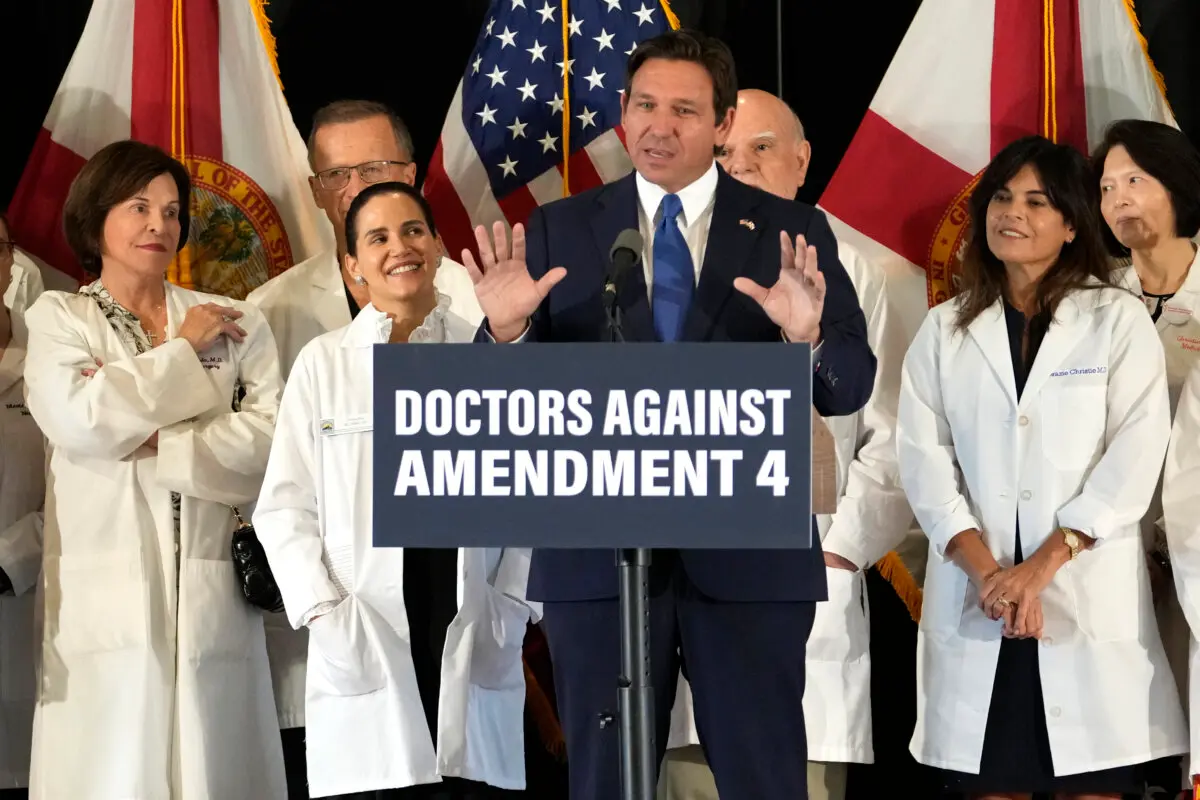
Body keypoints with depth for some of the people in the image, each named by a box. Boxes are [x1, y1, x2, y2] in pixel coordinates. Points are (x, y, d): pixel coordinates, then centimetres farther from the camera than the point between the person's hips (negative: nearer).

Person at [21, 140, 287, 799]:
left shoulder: (235, 322, 14)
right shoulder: (56, 319, 11)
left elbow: (271, 441, -1)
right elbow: (80, 422, -9)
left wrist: (151, 442, -7)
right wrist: (181, 351, 0)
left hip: (212, 598, 1)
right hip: (104, 601, -1)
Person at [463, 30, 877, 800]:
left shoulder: (793, 232, 3)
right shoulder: (560, 231, 5)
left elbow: (852, 386, -3)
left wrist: (807, 337, -24)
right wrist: (505, 331, -20)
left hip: (750, 549, -1)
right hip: (599, 549, 1)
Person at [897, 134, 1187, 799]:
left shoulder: (1119, 321, 4)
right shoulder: (944, 331, 12)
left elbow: (1135, 458, -4)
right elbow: (923, 459, 3)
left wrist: (1042, 565, -12)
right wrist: (986, 570, -11)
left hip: (1090, 597, -2)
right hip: (974, 597, 2)